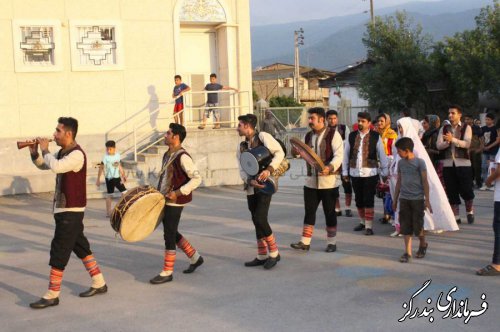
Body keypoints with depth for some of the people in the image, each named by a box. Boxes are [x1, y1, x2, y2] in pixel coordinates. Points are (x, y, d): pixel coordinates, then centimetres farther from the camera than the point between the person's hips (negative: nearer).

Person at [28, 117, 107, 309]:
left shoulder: (76, 154, -18)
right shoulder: (62, 153, 11)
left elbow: (56, 167, -34)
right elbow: (43, 165, 22)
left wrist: (45, 150, -18)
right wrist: (34, 153, 2)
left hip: (71, 211, -10)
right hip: (63, 209, 10)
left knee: (59, 252, -5)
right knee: (81, 247, 15)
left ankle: (52, 295, 2)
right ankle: (99, 284, 25)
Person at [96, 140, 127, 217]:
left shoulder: (118, 155, 3)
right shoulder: (106, 157, -13)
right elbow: (101, 168, -11)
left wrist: (123, 175, 21)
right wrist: (98, 179, -12)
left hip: (117, 177, 6)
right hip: (109, 178, -6)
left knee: (124, 192, 6)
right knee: (109, 195, -2)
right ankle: (108, 212, 5)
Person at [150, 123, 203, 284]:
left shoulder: (182, 157, -17)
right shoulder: (167, 155, 13)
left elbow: (197, 178, -22)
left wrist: (178, 193, -24)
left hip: (175, 202, -10)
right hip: (165, 200, 10)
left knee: (169, 235, -4)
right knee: (172, 233, 17)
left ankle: (167, 272, 6)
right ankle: (195, 258, 31)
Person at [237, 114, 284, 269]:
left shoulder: (263, 137, -7)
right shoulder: (242, 146, 11)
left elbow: (279, 152, -11)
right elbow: (242, 170, 7)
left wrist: (269, 169, -24)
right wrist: (250, 180, -13)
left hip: (265, 184, -7)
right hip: (251, 188, 7)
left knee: (260, 219, -15)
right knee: (257, 221, 10)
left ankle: (274, 253, 0)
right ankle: (262, 256, 19)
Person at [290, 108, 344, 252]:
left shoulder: (333, 134, -8)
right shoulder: (309, 136, 12)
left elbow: (339, 155, -17)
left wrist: (330, 167, -34)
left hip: (328, 180, -5)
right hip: (311, 180, 6)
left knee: (330, 212, 5)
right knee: (309, 211, 6)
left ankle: (331, 242, 16)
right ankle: (305, 242, 11)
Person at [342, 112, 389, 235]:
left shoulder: (375, 137, -2)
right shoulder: (351, 136, 6)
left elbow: (382, 155, 3)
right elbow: (346, 154, 10)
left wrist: (384, 172, 3)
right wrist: (345, 171, 8)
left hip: (370, 173, -3)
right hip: (354, 173, 3)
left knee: (368, 200, -4)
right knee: (358, 199, 13)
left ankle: (369, 226, 1)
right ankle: (362, 222, 29)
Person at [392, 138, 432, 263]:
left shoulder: (419, 162, -7)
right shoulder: (401, 163, 8)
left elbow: (425, 181, -5)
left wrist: (427, 200, -7)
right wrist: (395, 199, 16)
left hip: (417, 198, -4)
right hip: (404, 199, 4)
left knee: (417, 226, 0)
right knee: (405, 226, 3)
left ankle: (423, 244, 28)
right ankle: (407, 252, 9)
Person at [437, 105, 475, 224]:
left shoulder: (466, 128, 0)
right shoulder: (444, 129, 9)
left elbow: (467, 144, -15)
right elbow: (438, 145, 0)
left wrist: (453, 139, -27)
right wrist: (447, 142, -20)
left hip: (463, 163, -3)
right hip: (448, 164, 3)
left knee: (466, 190, -2)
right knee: (451, 192, 6)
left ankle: (470, 212, 23)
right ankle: (456, 217, 15)